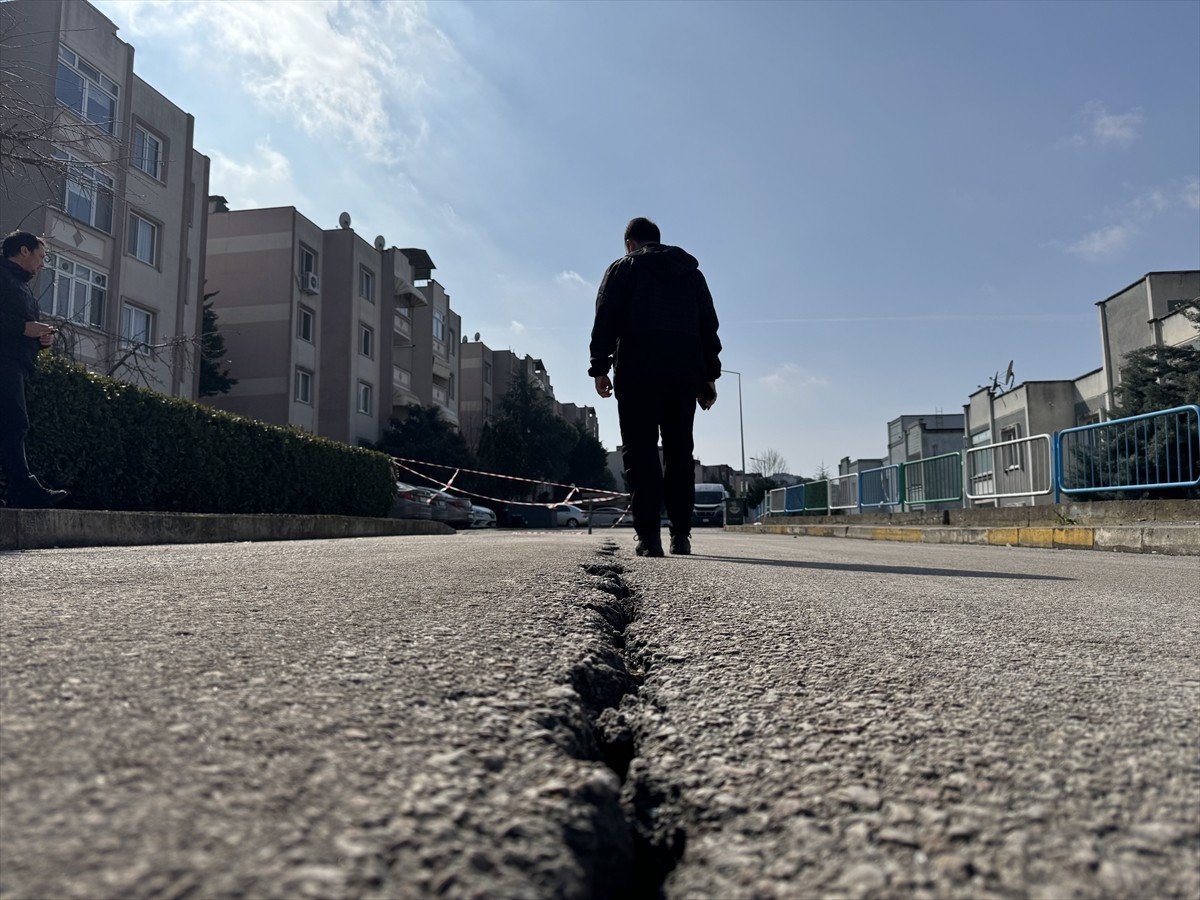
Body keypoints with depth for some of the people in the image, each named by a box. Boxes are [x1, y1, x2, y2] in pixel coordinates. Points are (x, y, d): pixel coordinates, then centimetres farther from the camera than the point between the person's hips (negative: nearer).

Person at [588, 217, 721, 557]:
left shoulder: (624, 268, 10)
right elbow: (708, 325, 17)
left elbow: (606, 319, -2)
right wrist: (709, 376, 17)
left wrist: (599, 366, -4)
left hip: (638, 372, -3)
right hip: (685, 373, 4)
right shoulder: (691, 271, 21)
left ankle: (648, 535, -13)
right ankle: (681, 534, 5)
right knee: (679, 453, 8)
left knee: (640, 452, -5)